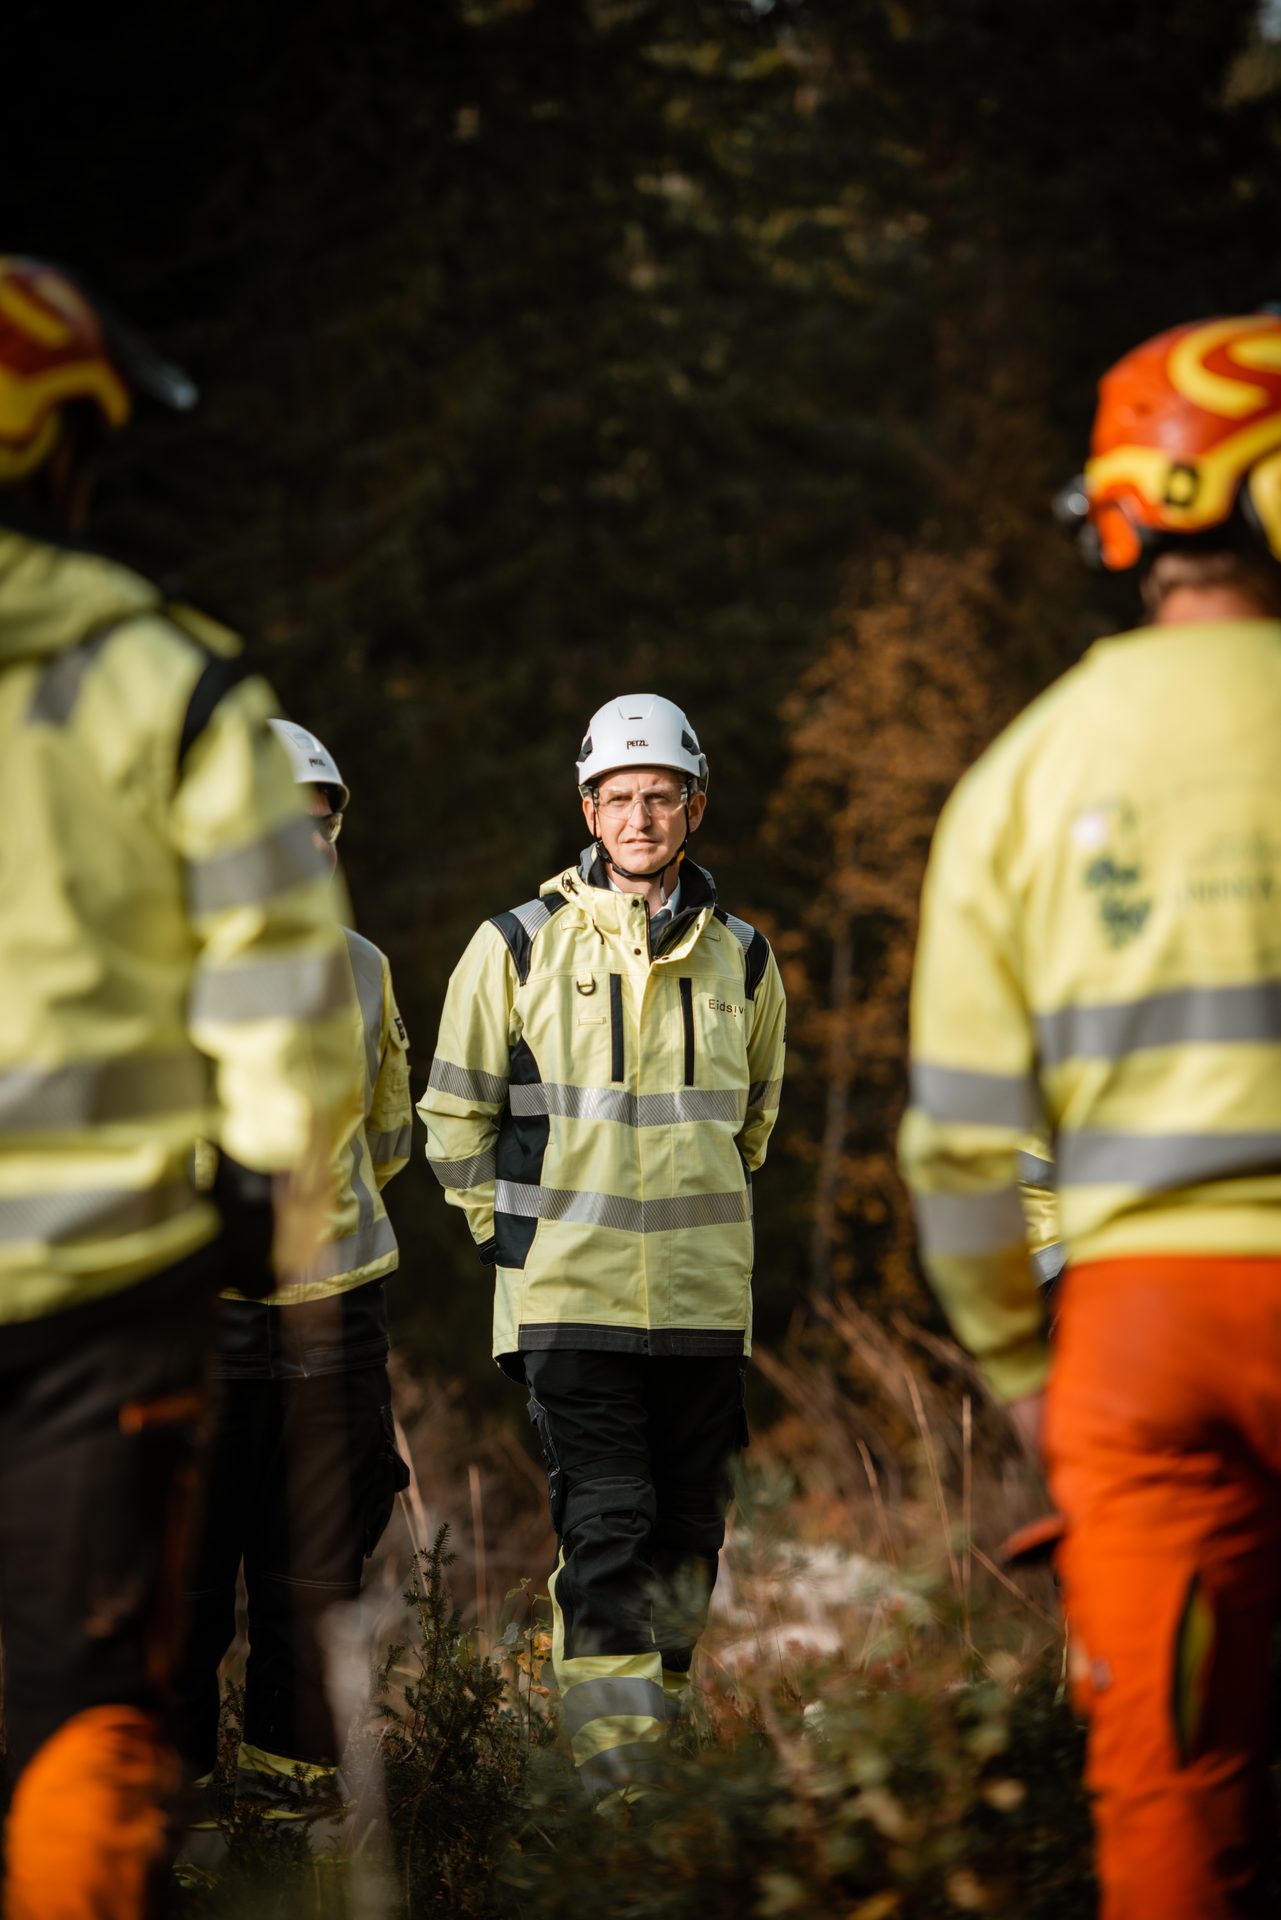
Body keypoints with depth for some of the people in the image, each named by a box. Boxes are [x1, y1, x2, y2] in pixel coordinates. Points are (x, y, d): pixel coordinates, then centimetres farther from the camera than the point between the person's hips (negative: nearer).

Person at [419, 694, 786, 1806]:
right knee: (606, 1515, -13)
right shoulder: (519, 949, -1)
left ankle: (658, 1708, 20)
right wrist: (517, 1232, 6)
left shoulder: (740, 958, 9)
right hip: (570, 1291, -4)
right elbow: (456, 1114, 8)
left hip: (703, 1294, 4)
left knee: (689, 1525, 7)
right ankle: (610, 1741, -14)